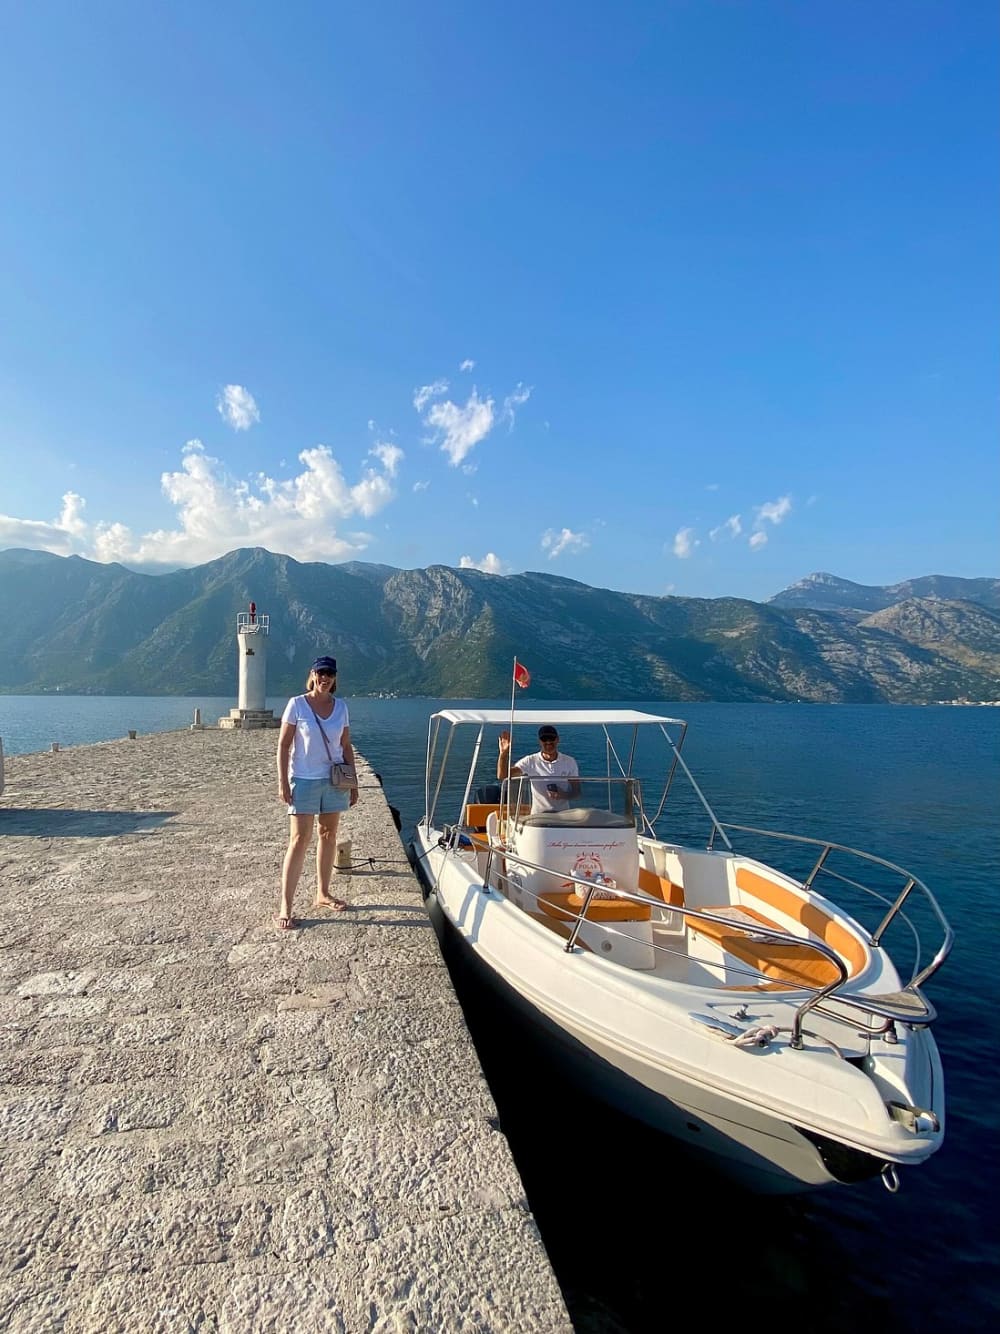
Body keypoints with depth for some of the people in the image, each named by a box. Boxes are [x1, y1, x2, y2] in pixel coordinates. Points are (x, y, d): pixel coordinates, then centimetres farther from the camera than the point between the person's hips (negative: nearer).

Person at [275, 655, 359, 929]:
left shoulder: (340, 707, 5)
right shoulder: (297, 704, -6)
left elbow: (346, 746, 11)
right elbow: (283, 745, -5)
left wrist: (353, 782, 9)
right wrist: (282, 782, -11)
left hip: (335, 780, 5)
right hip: (304, 781, -4)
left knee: (329, 835, 12)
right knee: (299, 839, -7)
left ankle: (323, 894, 26)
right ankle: (285, 907, -2)